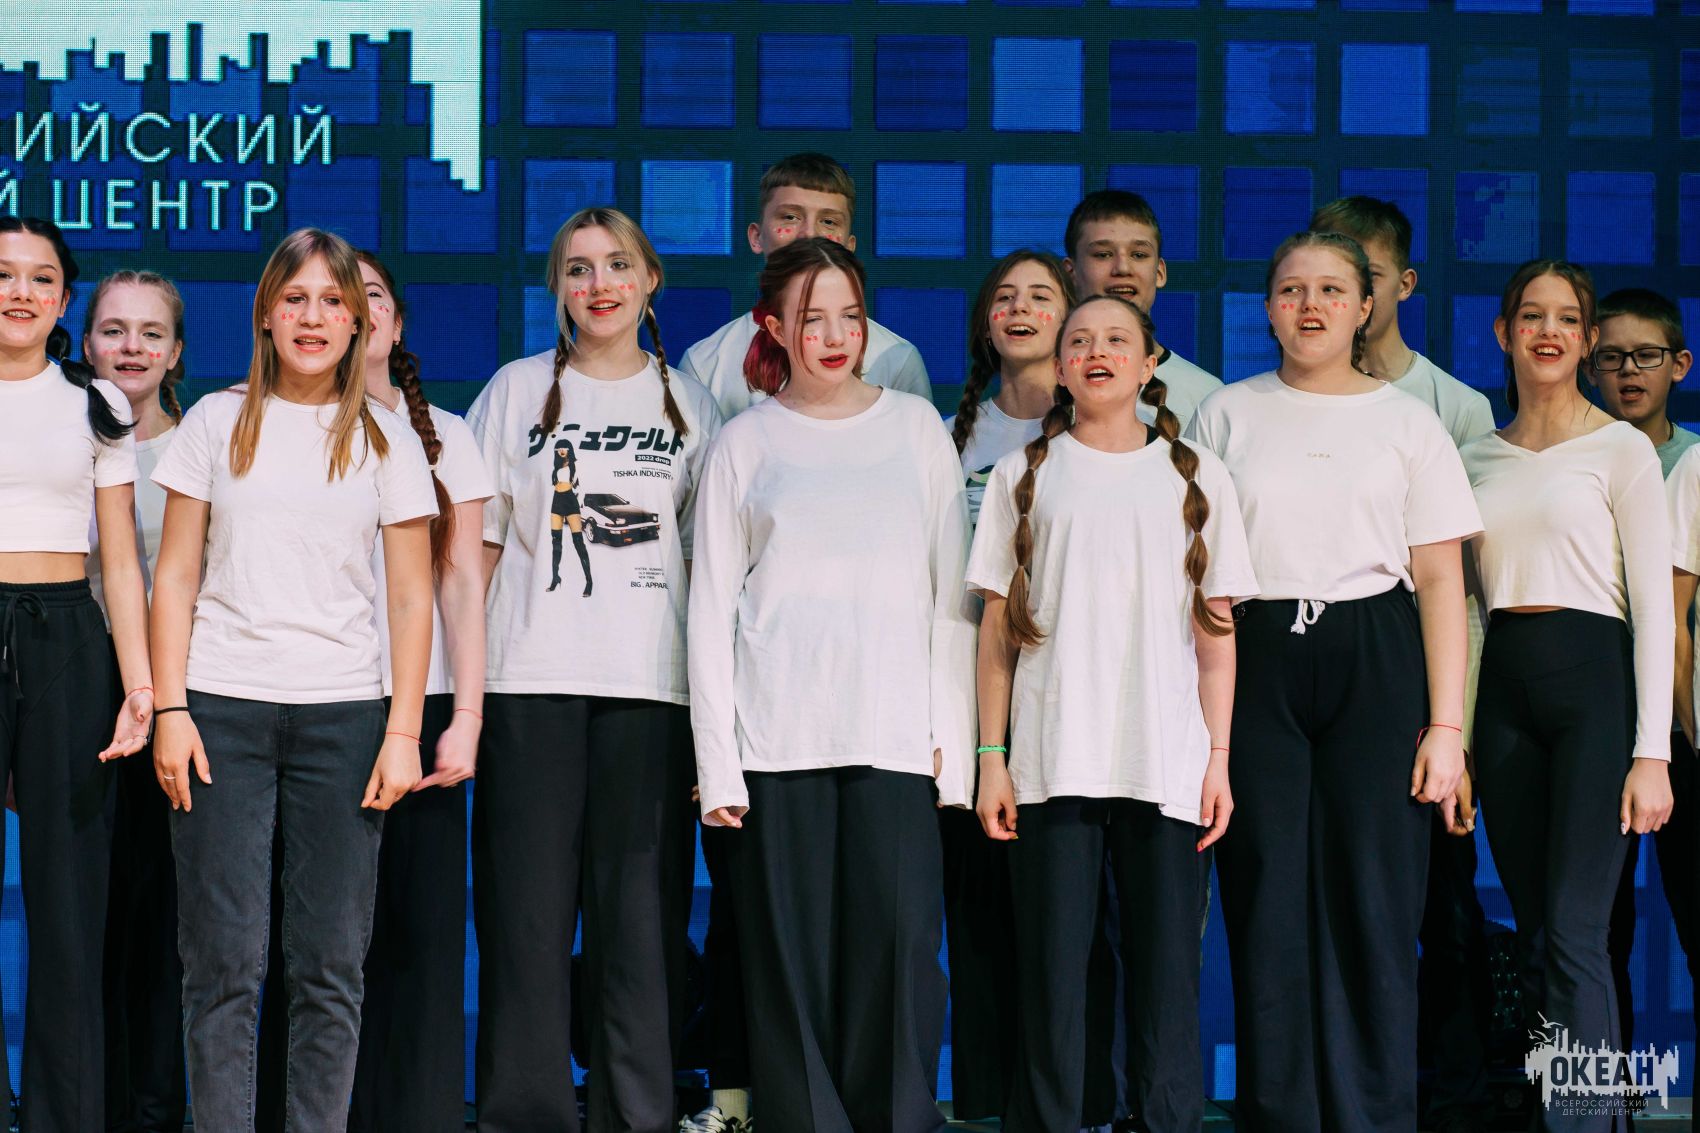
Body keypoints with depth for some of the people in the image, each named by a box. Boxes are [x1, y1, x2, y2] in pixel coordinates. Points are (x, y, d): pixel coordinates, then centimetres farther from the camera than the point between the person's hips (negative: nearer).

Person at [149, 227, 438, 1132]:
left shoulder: (386, 440, 8)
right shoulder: (218, 423, 8)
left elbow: (412, 599, 6)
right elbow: (175, 576, 7)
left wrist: (403, 732, -3)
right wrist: (169, 709, -3)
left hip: (343, 714, 0)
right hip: (222, 708, 0)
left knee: (331, 964, 0)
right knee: (222, 957, -3)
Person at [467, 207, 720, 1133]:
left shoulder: (690, 404, 11)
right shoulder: (517, 390, 10)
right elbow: (476, 544, 8)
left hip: (652, 686, 0)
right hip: (531, 681, 0)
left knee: (643, 907, -1)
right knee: (527, 903, -1)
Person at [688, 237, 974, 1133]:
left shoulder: (916, 427, 13)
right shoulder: (745, 443, 10)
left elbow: (950, 590, 12)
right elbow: (712, 607, 7)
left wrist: (953, 736, 3)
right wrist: (716, 760, -2)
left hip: (894, 732, 1)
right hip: (776, 738, 0)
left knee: (899, 944, -9)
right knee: (791, 954, -3)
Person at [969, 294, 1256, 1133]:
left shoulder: (1196, 477, 11)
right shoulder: (1023, 476, 10)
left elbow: (1216, 632, 9)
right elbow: (998, 629, 8)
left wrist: (1219, 758, 2)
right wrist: (991, 759, 2)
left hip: (1168, 763, 0)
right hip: (1054, 764, 0)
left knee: (1165, 970, -2)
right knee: (1051, 975, -1)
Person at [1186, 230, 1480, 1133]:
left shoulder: (1407, 423, 8)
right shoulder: (1227, 416, 10)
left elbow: (1441, 580, 5)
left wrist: (1446, 724, -3)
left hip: (1374, 667, -1)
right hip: (1258, 663, 1)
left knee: (1373, 908, -3)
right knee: (1269, 912, 0)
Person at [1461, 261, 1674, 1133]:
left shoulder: (1620, 448, 0)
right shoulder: (1477, 459, 14)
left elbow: (1655, 603, -5)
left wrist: (1652, 751, -12)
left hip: (1594, 677, -5)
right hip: (1504, 687, 5)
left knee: (1573, 934, -12)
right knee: (1534, 937, 7)